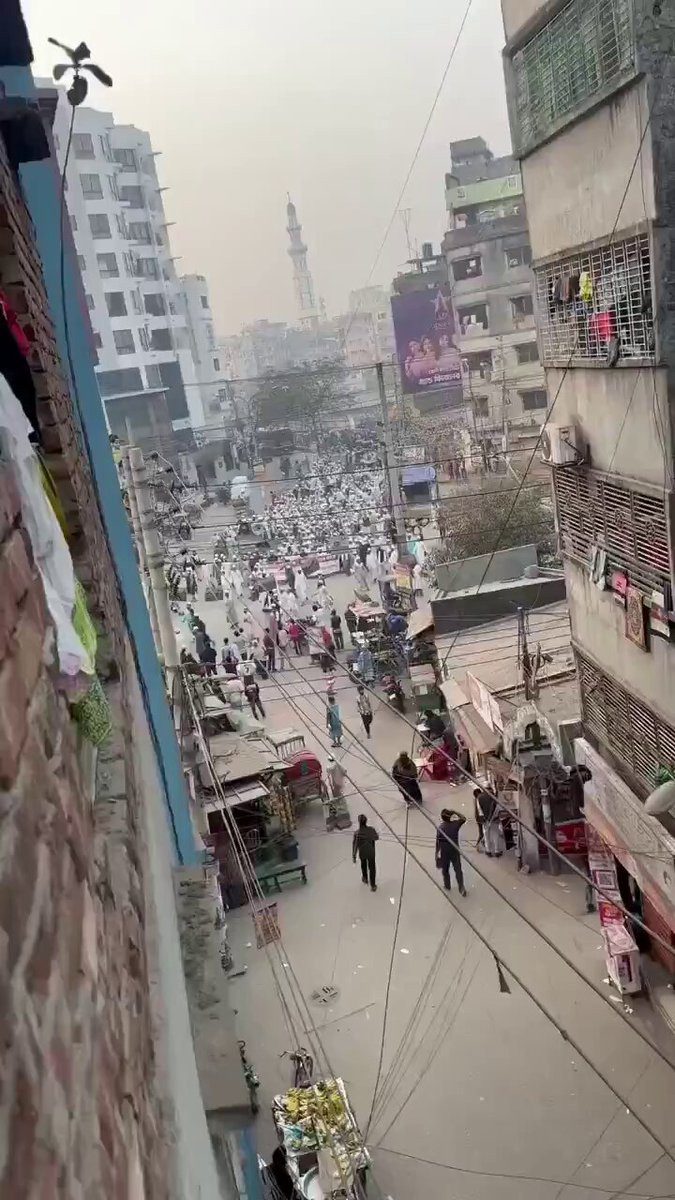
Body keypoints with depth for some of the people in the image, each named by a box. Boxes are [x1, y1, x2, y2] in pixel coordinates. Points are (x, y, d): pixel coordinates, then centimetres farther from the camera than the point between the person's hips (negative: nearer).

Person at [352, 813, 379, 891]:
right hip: (371, 853, 0)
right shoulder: (371, 829, -25)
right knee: (372, 868, 16)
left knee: (363, 864, 30)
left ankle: (365, 878, 51)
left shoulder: (357, 833, -28)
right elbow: (377, 838, -5)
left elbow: (355, 845, -20)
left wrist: (354, 856, -8)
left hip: (362, 853, 0)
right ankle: (373, 886, 22)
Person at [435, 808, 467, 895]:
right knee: (458, 870, 8)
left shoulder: (440, 828, -15)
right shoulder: (455, 824, -11)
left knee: (445, 869, 19)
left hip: (444, 852, -1)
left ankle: (447, 885, 35)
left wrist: (437, 853, 1)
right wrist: (455, 812, 4)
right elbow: (464, 818, 8)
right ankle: (461, 888, 2)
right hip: (455, 850, 1)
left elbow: (437, 842, -10)